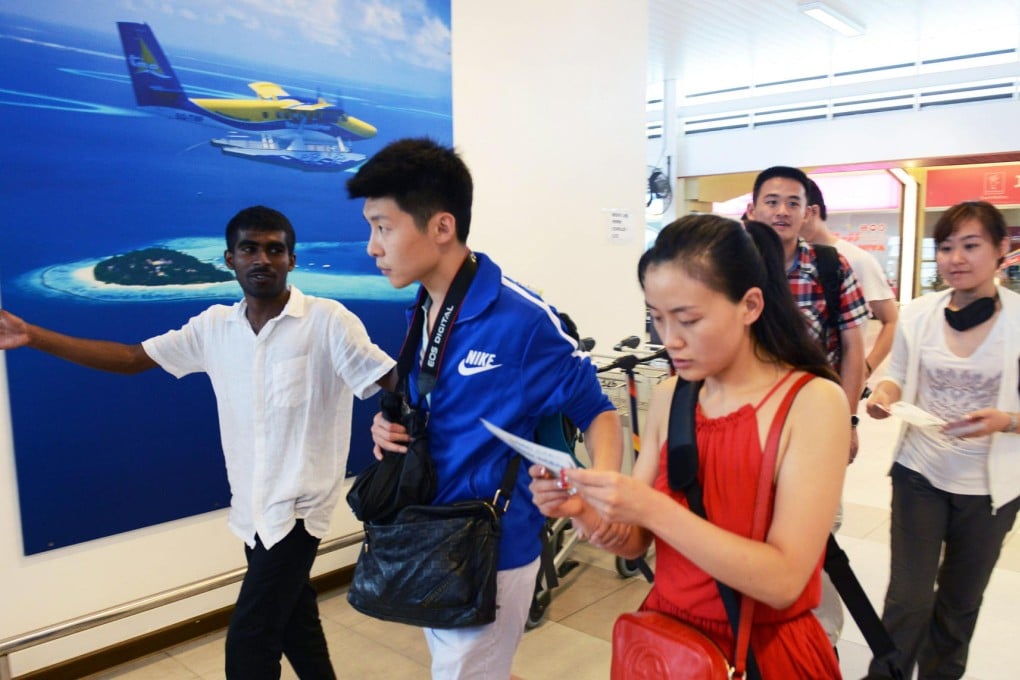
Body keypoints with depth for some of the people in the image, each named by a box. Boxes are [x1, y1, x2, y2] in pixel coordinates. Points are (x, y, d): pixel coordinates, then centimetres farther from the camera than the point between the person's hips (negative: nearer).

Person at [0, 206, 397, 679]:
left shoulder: (328, 321, -14)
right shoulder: (214, 326, 3)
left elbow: (393, 382, -19)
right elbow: (131, 358, 7)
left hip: (298, 505, -6)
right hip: (252, 507, 6)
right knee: (293, 623, 20)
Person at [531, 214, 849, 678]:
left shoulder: (813, 403, -19)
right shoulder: (667, 398, -3)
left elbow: (783, 581, -25)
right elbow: (635, 543, -1)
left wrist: (654, 510, -33)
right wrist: (585, 512, -20)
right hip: (664, 636, 5)